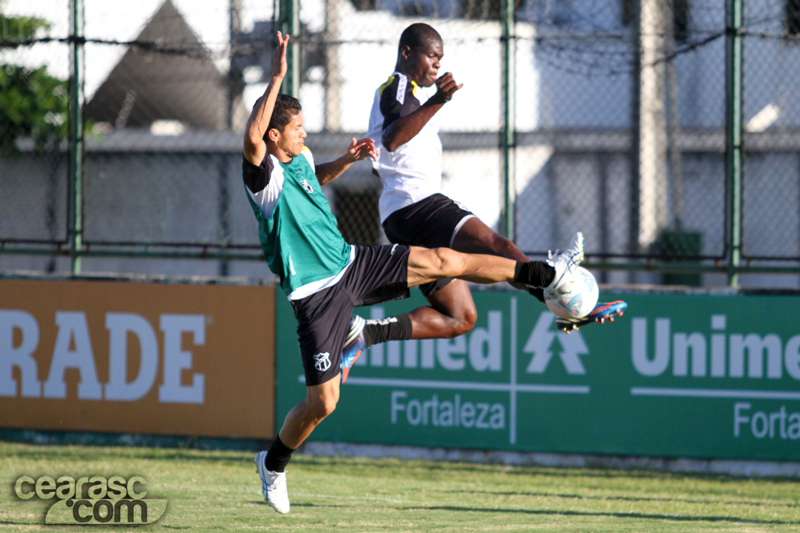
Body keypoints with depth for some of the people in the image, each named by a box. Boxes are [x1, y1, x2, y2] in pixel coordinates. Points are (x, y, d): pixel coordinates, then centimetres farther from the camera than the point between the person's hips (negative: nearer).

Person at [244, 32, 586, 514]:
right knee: (323, 402, -6)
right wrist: (278, 78, -46)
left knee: (444, 261, -5)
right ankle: (274, 463, 20)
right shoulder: (263, 176, -20)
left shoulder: (301, 158, 6)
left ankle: (547, 276, -1)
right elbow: (252, 138, -44)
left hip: (354, 263, 7)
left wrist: (347, 160, 13)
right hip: (318, 293, -7)